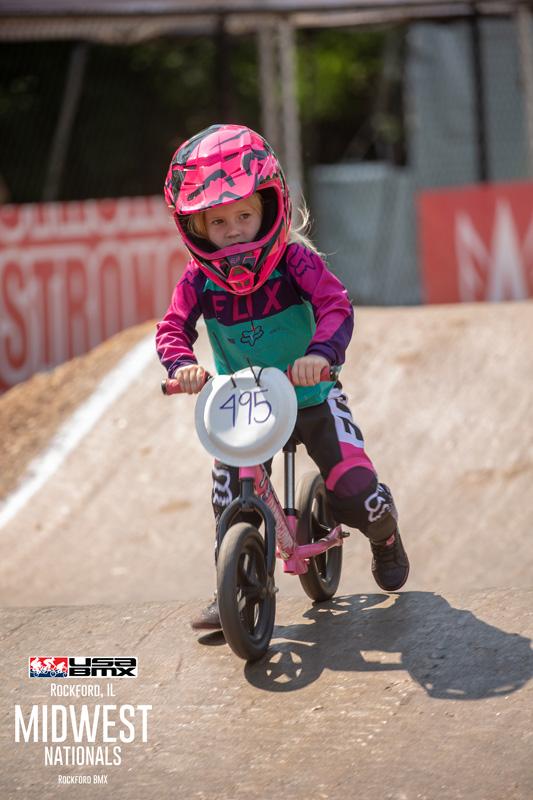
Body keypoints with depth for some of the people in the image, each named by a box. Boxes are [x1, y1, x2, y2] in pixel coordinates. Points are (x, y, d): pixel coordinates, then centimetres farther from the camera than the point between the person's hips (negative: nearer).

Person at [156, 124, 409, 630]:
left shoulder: (295, 260, -16)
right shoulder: (199, 279, -8)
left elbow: (336, 306, -28)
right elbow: (172, 328, -16)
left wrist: (320, 351, -48)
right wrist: (182, 365, -39)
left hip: (309, 396, -2)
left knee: (355, 494, -11)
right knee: (229, 504, -11)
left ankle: (384, 536, 26)